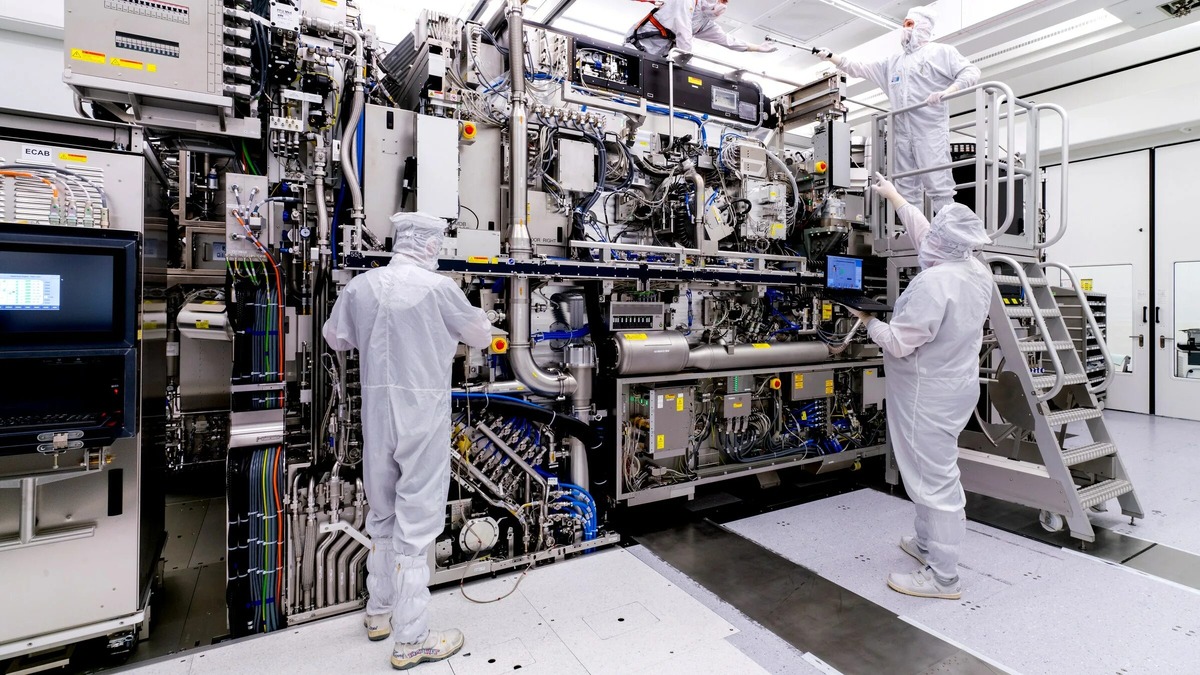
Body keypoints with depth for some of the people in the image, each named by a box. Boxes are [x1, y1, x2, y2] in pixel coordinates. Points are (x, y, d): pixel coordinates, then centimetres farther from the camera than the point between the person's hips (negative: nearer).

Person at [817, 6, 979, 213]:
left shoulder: (941, 52, 9)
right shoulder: (893, 62, 25)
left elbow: (971, 72, 0)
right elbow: (860, 69, 22)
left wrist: (946, 92, -18)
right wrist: (832, 57, 12)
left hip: (930, 131, -5)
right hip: (902, 134, 6)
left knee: (939, 187, -12)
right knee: (906, 191, 3)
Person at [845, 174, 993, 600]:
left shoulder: (933, 282, -26)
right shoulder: (978, 273, 2)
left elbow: (898, 343, -24)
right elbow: (924, 235, 16)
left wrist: (869, 322, -4)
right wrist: (894, 197, 25)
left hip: (928, 395, -10)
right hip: (955, 386, 10)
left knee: (933, 480, 0)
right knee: (937, 472, 22)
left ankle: (942, 577, 12)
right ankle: (928, 544, 39)